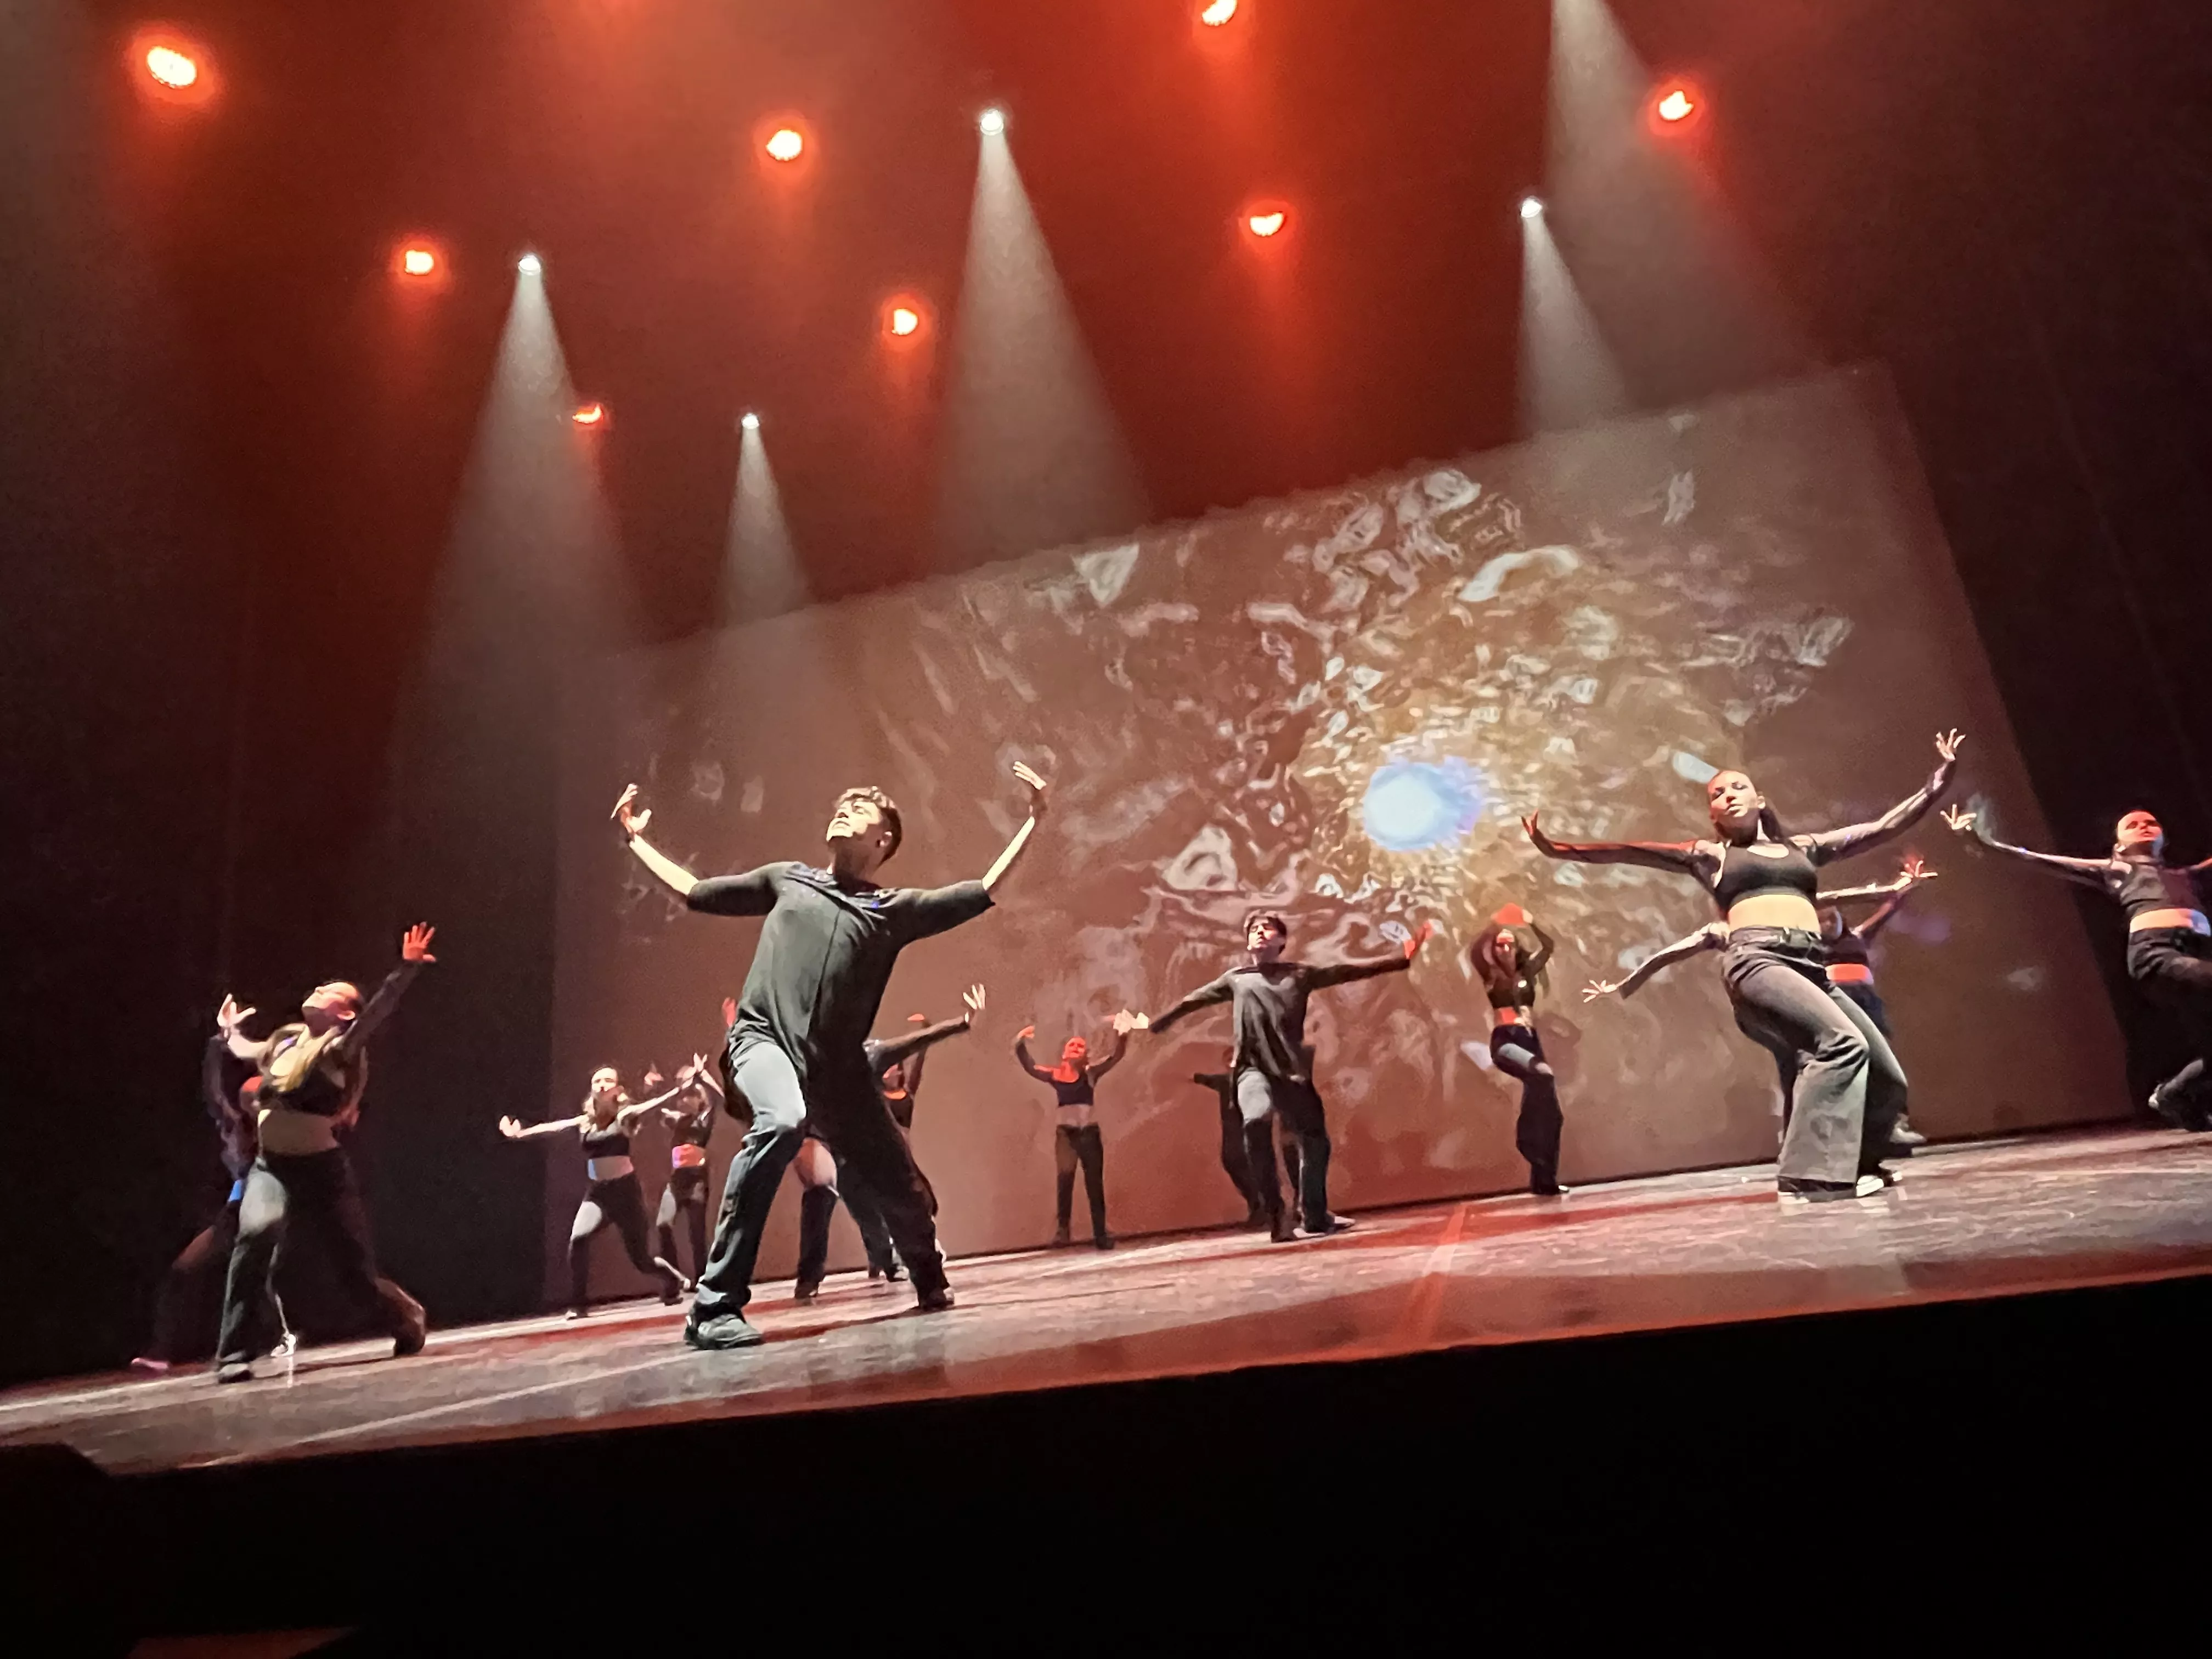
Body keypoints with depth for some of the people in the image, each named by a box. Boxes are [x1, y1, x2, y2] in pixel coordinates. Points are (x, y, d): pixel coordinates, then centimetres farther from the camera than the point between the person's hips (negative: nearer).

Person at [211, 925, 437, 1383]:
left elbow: (378, 1012, -27)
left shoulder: (341, 1046, -6)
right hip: (271, 1165, 4)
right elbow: (248, 1052, 37)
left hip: (321, 1169, -4)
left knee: (357, 1275, 1)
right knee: (257, 1233, -30)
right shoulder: (286, 1038, 11)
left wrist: (406, 970, -40)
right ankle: (237, 1354, -22)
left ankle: (408, 1318, 33)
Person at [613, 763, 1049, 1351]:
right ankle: (714, 1307, -27)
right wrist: (633, 839, 28)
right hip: (763, 1039, -1)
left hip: (837, 1067, 2)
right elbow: (692, 892, 25)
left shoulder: (897, 908, 13)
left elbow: (985, 891, 7)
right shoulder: (787, 879, 17)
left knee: (904, 1192, 3)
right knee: (782, 1122, -36)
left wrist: (1032, 822, 2)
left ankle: (930, 1281, 39)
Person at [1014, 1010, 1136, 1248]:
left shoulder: (1091, 1073, 1)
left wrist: (1122, 1034, -18)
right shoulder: (1055, 1076, 1)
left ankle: (1100, 1233, 15)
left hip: (1090, 1133, 1)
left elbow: (1116, 1057, -5)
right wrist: (1019, 1045, -5)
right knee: (1065, 1177, -15)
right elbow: (1030, 1067, 5)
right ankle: (1062, 1228, -8)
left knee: (1095, 1184, 7)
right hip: (1066, 1133, -1)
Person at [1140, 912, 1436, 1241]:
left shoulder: (1300, 973, 11)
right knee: (1257, 1121, -31)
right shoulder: (1235, 979, 14)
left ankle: (1317, 1216, 31)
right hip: (1254, 1069, -2)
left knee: (1315, 1140, 7)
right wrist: (1154, 1023, 27)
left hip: (1293, 1071, 2)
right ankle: (1276, 1214, -20)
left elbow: (1349, 971, 8)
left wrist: (1403, 956, 1)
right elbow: (1192, 1001, 22)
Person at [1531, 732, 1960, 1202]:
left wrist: (1939, 780, 25)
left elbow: (1884, 827, 29)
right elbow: (1628, 852, 8)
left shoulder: (1803, 847, 28)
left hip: (1814, 969, 6)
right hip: (1758, 960, -5)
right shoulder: (1710, 854, 17)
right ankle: (1813, 1176, -29)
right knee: (1842, 1042, -29)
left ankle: (1850, 1164, 25)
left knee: (1887, 1080, 0)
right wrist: (1558, 849, -3)